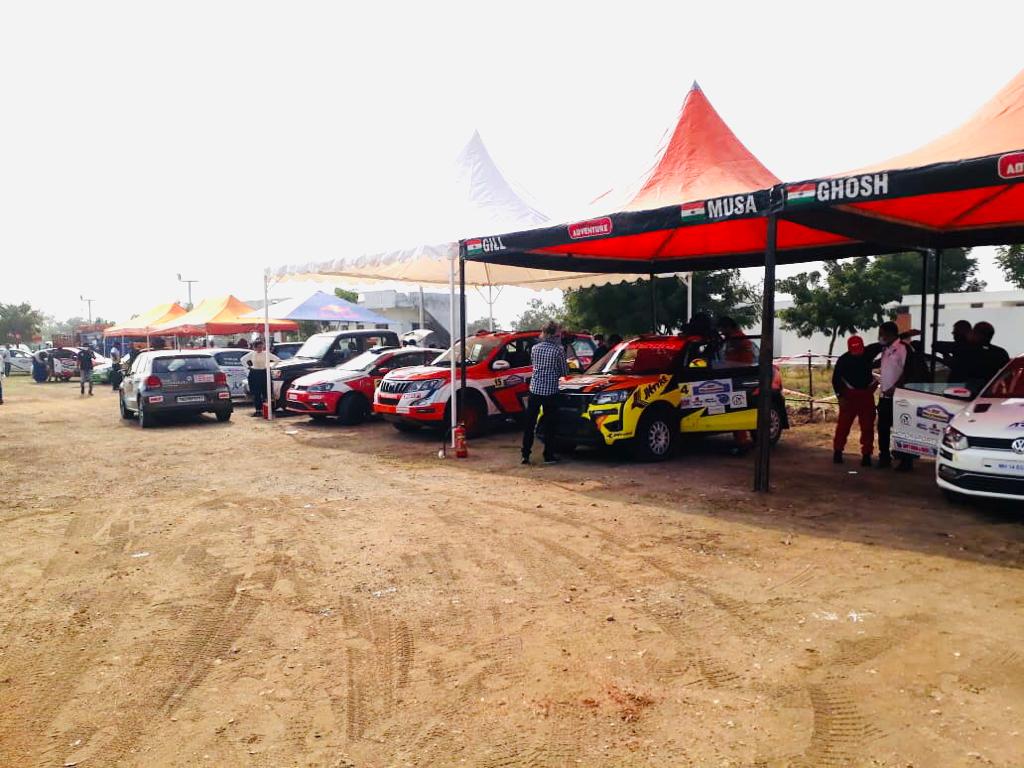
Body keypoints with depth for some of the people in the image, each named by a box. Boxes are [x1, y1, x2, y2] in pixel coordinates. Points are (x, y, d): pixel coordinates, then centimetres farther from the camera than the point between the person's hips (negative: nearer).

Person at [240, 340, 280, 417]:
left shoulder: (266, 354, 0)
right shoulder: (252, 354, 6)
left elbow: (277, 359, 2)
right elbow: (243, 359, 18)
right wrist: (248, 367, 9)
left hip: (264, 373, -2)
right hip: (254, 374, 2)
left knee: (265, 392, -7)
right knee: (256, 393, 0)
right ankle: (258, 410, 5)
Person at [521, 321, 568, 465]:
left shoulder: (534, 348, 4)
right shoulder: (558, 349, -8)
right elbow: (565, 372, -1)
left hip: (534, 389, 3)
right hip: (550, 391, -3)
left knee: (529, 424, 9)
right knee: (550, 424, 7)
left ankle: (525, 455, 10)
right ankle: (548, 456, 11)